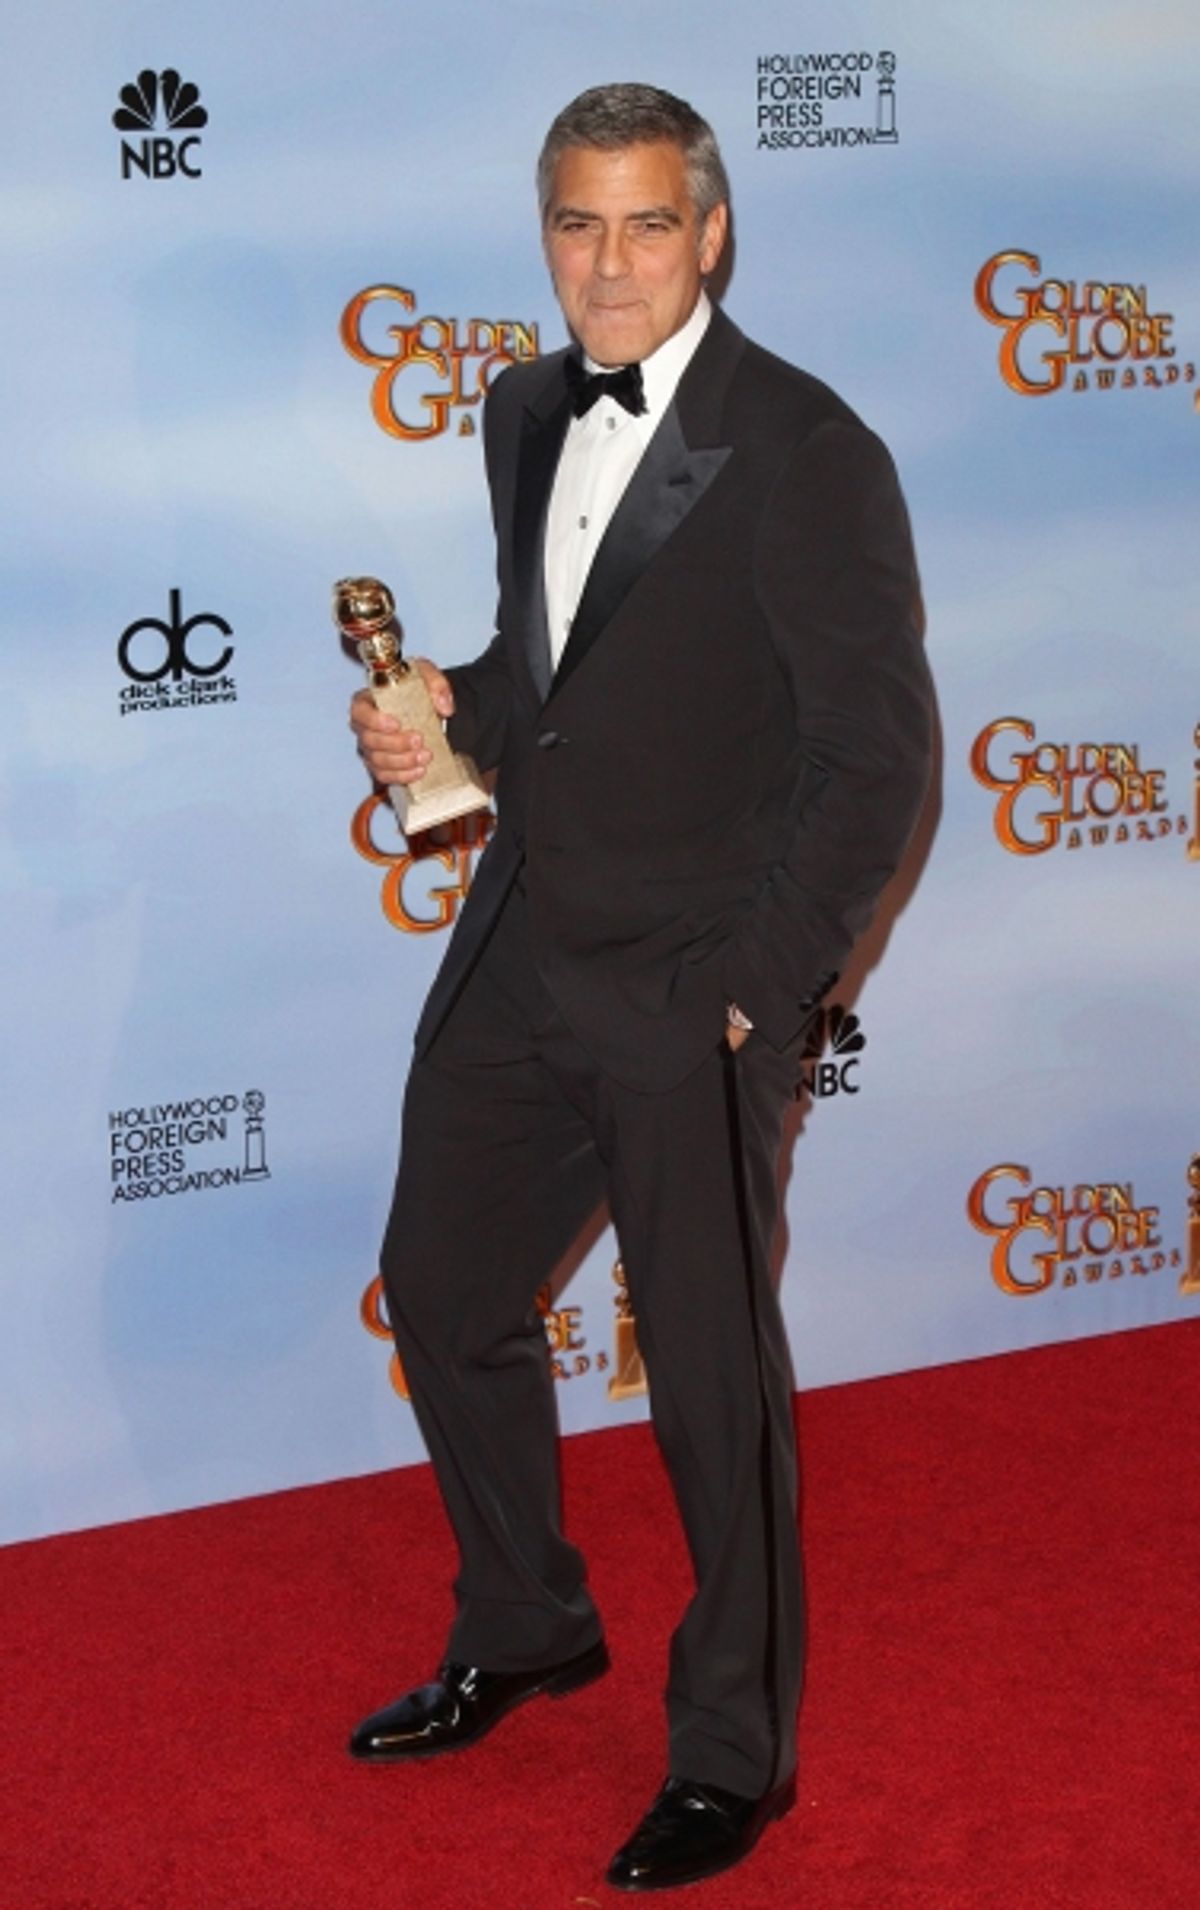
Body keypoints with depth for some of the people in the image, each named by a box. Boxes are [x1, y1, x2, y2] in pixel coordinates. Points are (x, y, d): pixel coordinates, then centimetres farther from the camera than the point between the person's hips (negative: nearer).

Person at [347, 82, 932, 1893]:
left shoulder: (804, 451, -14)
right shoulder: (529, 413, 8)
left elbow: (877, 754, -14)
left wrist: (755, 982, -16)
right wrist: (451, 709, 1)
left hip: (690, 994, -7)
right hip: (519, 954, 8)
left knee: (713, 1369, 4)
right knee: (443, 1291, 18)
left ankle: (734, 1751, 24)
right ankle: (525, 1632, 42)